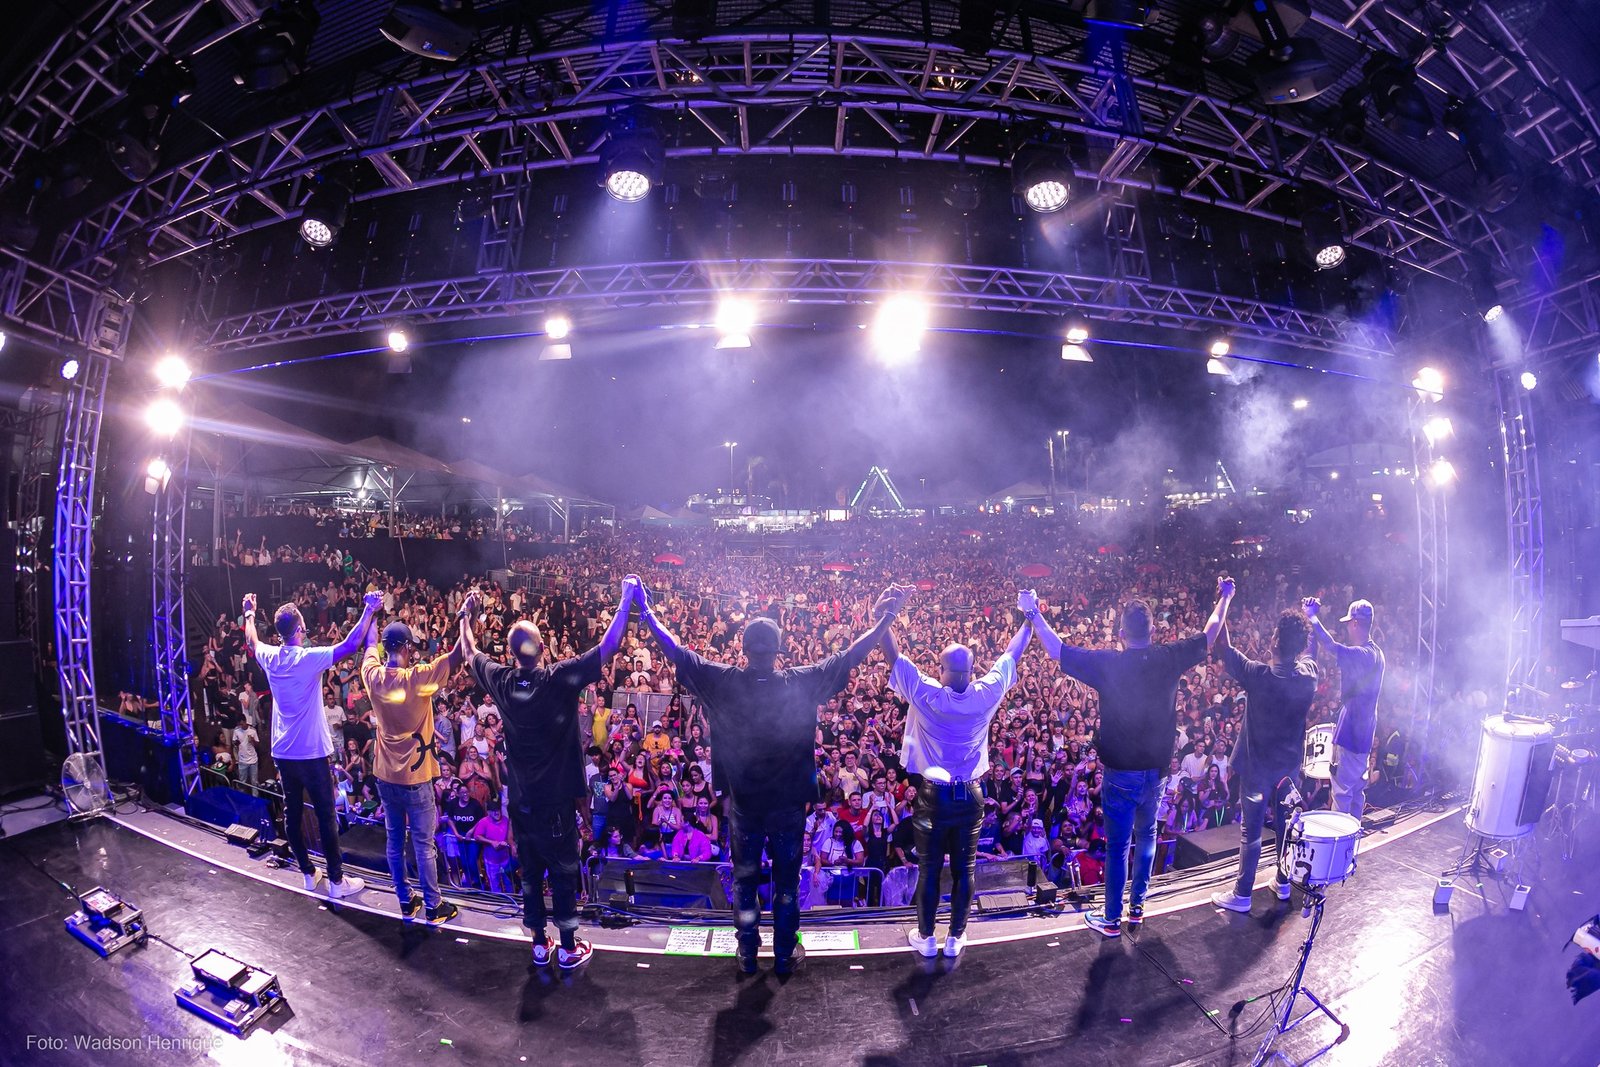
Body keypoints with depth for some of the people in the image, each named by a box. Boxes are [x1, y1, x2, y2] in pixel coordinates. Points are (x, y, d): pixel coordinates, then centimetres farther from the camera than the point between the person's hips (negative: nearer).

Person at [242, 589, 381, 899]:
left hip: (282, 752, 6)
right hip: (311, 752, -6)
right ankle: (337, 880, 9)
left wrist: (249, 612, 39)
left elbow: (252, 641, 23)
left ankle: (308, 873, 25)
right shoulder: (310, 658, -18)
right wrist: (369, 610, -22)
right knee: (326, 815, 2)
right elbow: (349, 645, -26)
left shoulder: (269, 657, 0)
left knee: (292, 812, 13)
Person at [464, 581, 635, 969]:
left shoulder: (501, 681, -8)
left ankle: (539, 944, 31)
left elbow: (470, 653, 12)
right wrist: (626, 600, -13)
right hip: (556, 800, -4)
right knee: (563, 874, 10)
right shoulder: (560, 678, -21)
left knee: (530, 873, 17)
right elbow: (608, 646, -20)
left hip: (520, 800, 4)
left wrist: (466, 616, 26)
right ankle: (569, 948, 23)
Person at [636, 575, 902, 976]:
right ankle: (785, 955, 33)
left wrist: (647, 612, 0)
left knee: (745, 883, 19)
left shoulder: (724, 683, -17)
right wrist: (883, 621, -7)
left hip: (743, 806, 1)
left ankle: (748, 955, 33)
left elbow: (677, 652, -9)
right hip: (789, 806, -1)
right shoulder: (800, 684, -20)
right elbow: (848, 658, -14)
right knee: (786, 884, 17)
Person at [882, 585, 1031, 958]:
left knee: (929, 869, 12)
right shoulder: (986, 695, -12)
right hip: (971, 797, 2)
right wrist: (1029, 619, 13)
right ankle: (955, 938, 29)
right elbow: (1010, 656, 1)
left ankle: (926, 937, 26)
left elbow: (892, 655, -18)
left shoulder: (926, 695, -20)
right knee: (964, 870, 14)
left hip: (933, 796, -2)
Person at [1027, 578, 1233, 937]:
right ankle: (1137, 906, 36)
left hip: (1121, 772, -4)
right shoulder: (1169, 659, -9)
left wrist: (1033, 612, -8)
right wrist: (1224, 598, 22)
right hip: (1156, 769, 4)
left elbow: (1057, 651, -18)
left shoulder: (1109, 664, -20)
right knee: (1146, 836, 23)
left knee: (1117, 846, 7)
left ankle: (1112, 919, 20)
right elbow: (1208, 637, 7)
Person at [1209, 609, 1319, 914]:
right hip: (1290, 763, 5)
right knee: (1285, 824, 21)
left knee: (1251, 829, 4)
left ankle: (1242, 894, 13)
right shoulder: (1310, 674, -10)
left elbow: (1223, 646, -17)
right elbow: (1304, 650, 14)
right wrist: (1307, 618, 26)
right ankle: (1283, 883, 36)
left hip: (1258, 765, -5)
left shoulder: (1259, 675, -26)